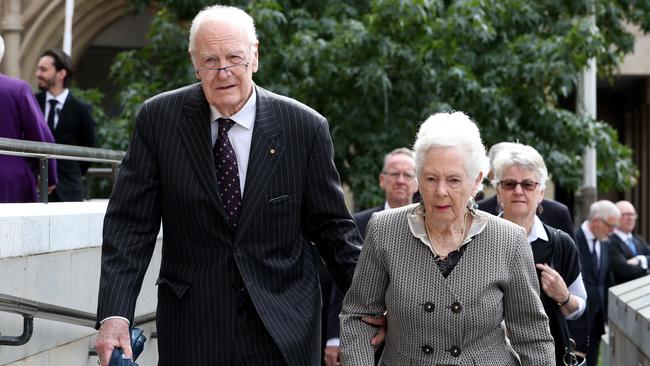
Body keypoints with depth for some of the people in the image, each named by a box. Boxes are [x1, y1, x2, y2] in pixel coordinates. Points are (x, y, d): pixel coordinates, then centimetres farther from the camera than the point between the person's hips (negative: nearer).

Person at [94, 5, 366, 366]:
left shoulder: (305, 127, -3)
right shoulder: (159, 119, -3)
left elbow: (332, 227, 5)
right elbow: (130, 225, -4)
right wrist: (114, 315, -13)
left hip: (283, 331, 0)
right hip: (191, 332, 0)